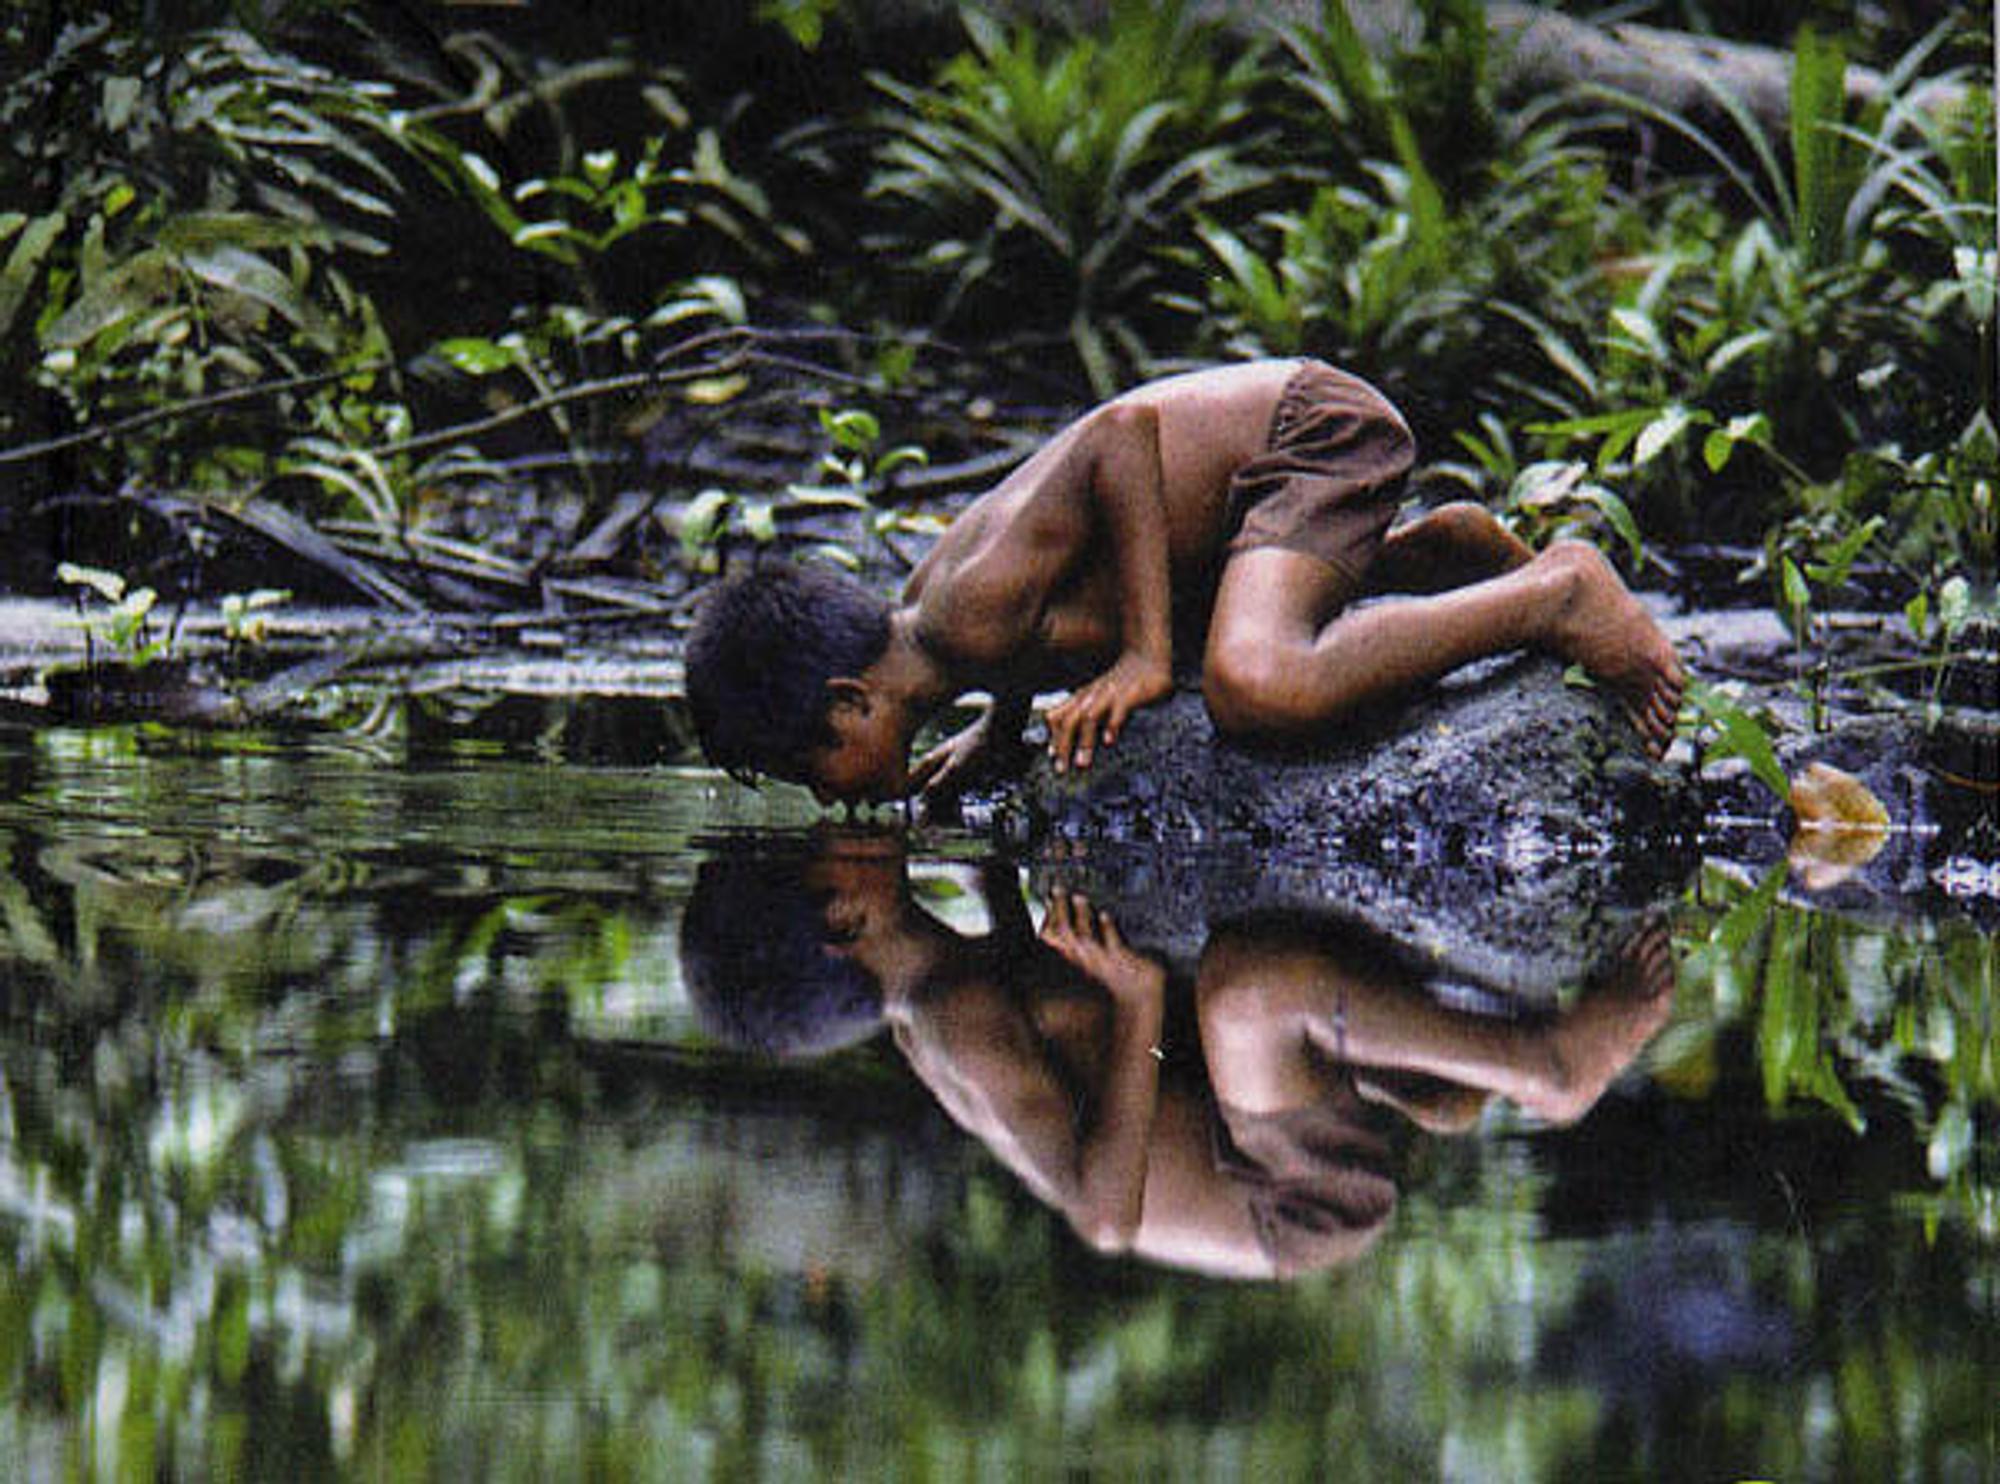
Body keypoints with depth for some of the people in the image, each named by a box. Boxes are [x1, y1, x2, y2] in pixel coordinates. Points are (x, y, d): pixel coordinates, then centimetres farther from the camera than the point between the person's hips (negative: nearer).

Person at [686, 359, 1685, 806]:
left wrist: (1146, 657, -29)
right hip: (1266, 437, 10)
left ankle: (1556, 597, -16)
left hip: (1319, 423, -10)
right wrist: (997, 730, 11)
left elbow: (1125, 431, -33)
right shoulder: (923, 605, 2)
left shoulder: (978, 609, -27)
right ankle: (1435, 553, 29)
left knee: (1255, 691, -34)